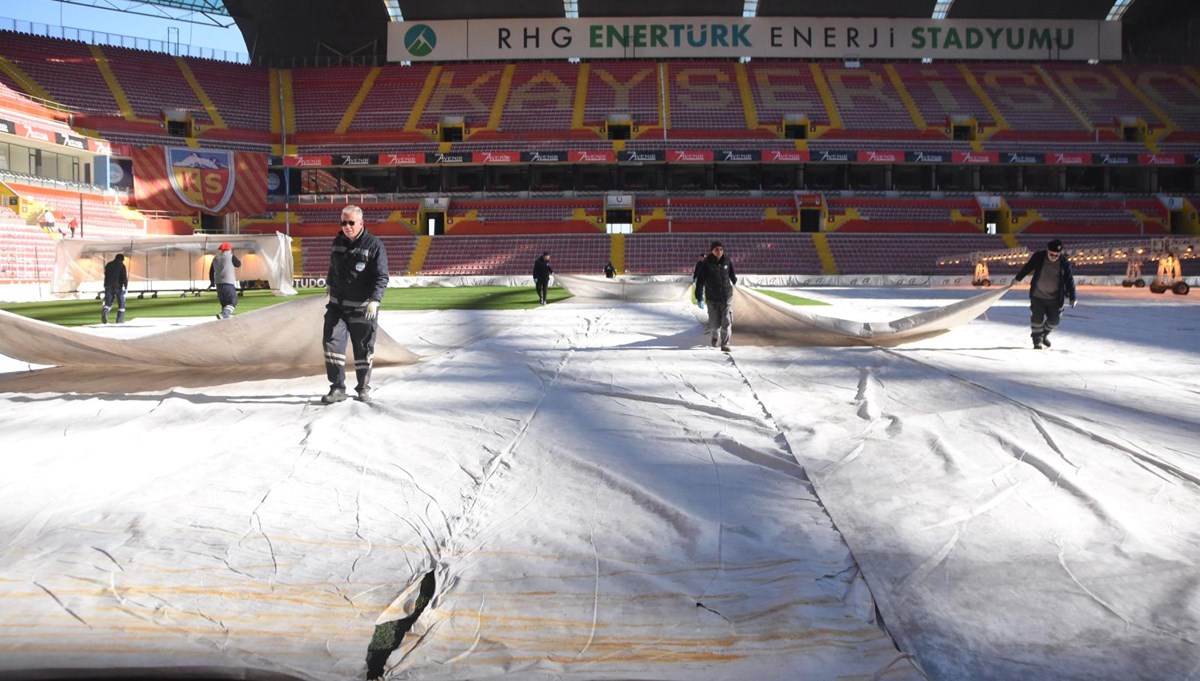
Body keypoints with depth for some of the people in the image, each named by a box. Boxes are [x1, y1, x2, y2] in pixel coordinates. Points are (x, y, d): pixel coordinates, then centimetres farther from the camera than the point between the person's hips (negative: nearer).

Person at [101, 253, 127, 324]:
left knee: (108, 302, 3)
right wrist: (126, 286, -8)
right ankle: (120, 319, 4)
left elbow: (106, 275, 22)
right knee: (121, 303, 7)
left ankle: (104, 311, -30)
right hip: (118, 286, -4)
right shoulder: (121, 265, -1)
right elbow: (124, 276, -10)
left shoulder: (108, 264, 15)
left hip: (108, 286, 4)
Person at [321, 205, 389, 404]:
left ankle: (363, 388, 22)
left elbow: (382, 277, -16)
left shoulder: (374, 245, -12)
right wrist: (329, 284, 32)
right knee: (331, 342, -7)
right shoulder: (338, 242, 7)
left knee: (363, 350, 5)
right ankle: (337, 388, 0)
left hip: (362, 308, -4)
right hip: (337, 305, 4)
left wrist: (374, 300, -28)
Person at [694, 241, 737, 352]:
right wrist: (699, 299, -16)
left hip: (727, 297, 1)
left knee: (727, 322, -7)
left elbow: (732, 274, 17)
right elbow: (700, 282, -12)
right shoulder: (705, 264, -11)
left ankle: (725, 344, 3)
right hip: (712, 298, -1)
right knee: (714, 324, 3)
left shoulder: (727, 261, -3)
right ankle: (715, 336, 36)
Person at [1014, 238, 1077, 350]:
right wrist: (1017, 278, 18)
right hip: (1037, 296, -1)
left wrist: (1072, 297, -5)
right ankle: (1037, 340, 14)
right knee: (1037, 318, -1)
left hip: (1055, 298, 1)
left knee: (1054, 319, 7)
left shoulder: (1064, 262, -10)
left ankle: (1044, 335, 33)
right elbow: (1027, 268, 6)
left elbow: (1069, 280, -4)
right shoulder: (1038, 257, -11)